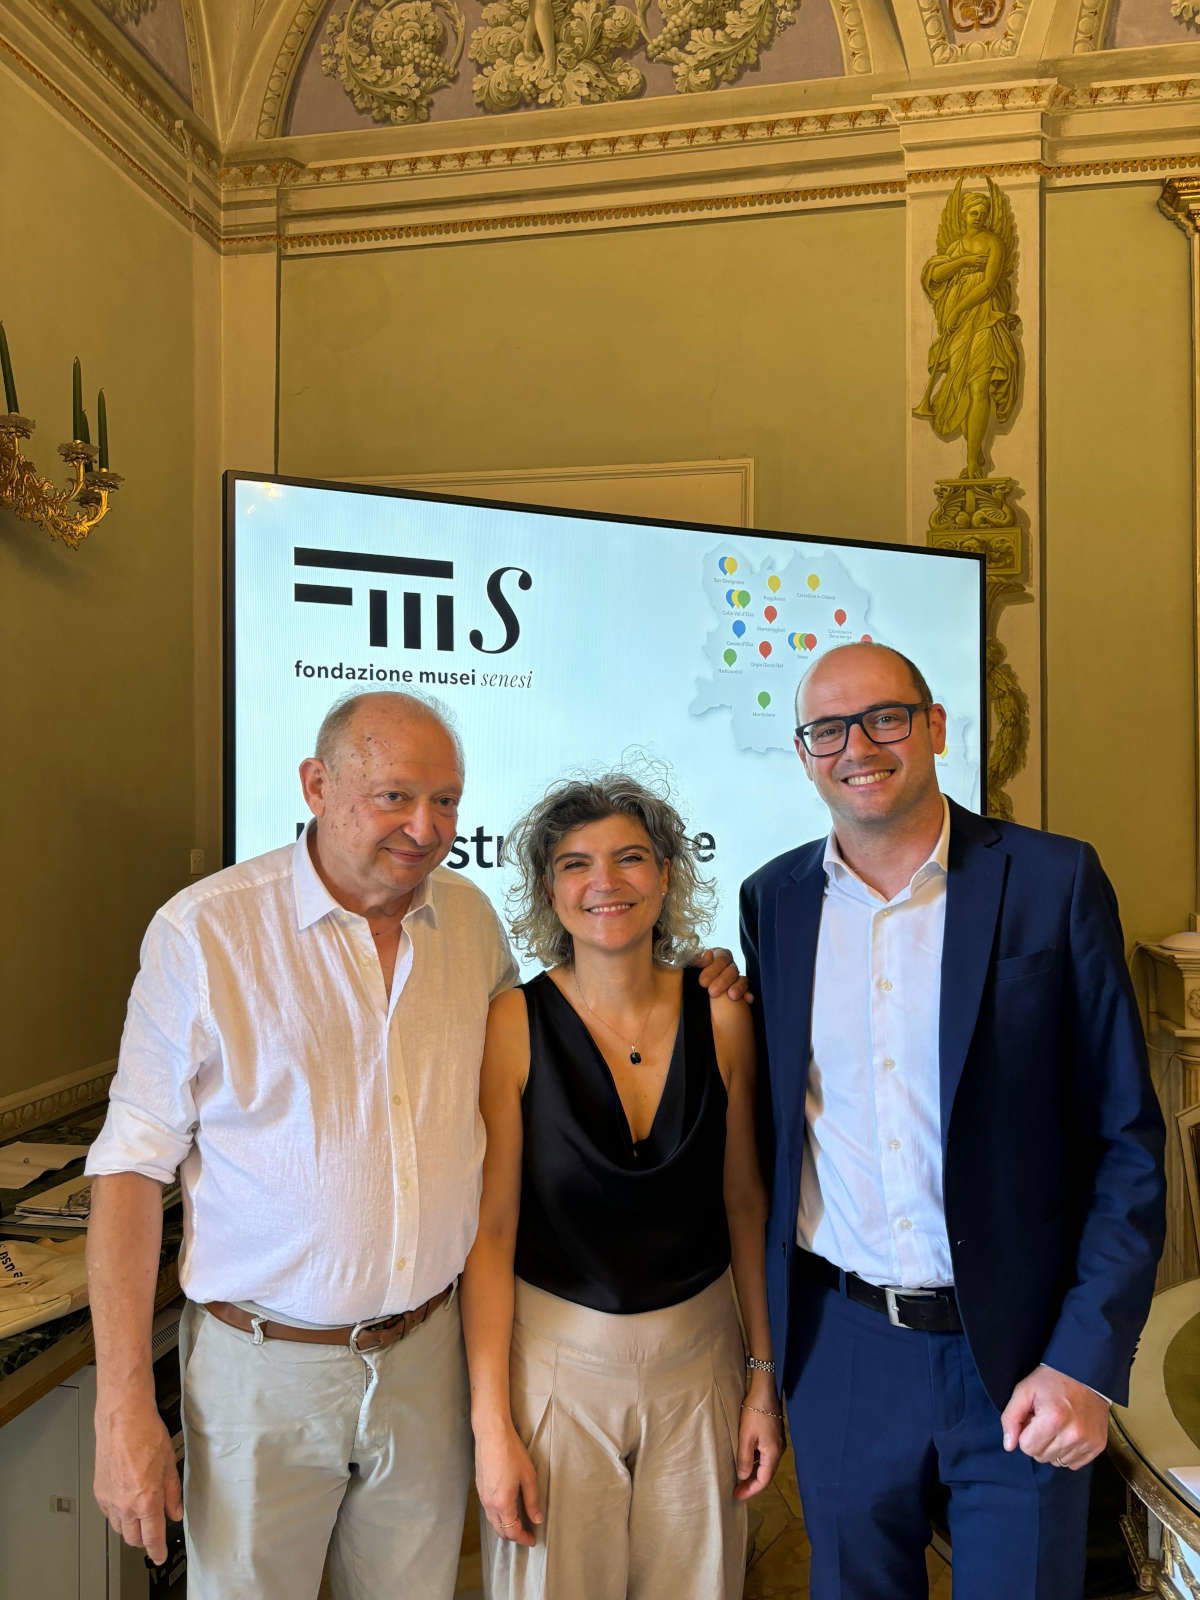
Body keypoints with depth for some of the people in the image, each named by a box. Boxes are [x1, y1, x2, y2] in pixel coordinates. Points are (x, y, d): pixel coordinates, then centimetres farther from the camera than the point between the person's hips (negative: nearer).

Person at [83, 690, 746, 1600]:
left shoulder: (469, 916, -1)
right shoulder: (205, 930, -13)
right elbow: (133, 1166, -9)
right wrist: (124, 1408, -9)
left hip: (426, 1354, 4)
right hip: (264, 1364, -3)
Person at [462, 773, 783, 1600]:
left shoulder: (720, 1017, -7)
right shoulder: (514, 1025, -14)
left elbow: (744, 1203, 1)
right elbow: (492, 1230, -10)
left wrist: (765, 1376, 4)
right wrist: (492, 1424, -9)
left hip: (699, 1355, 2)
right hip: (555, 1357, -2)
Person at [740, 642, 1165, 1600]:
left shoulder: (1054, 881, -9)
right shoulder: (773, 899, 0)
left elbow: (1127, 1137, -7)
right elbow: (773, 1120, 7)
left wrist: (1086, 1361, -11)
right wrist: (772, 1327, 4)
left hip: (1020, 1348, -2)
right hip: (839, 1347, 3)